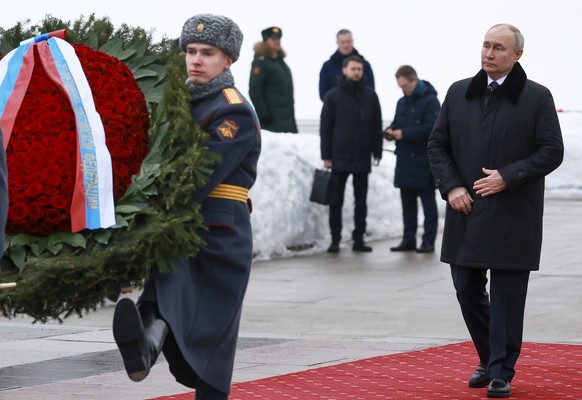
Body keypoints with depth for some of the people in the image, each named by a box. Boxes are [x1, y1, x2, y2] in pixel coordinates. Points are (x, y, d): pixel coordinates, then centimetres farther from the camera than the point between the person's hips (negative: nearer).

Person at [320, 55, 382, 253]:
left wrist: (377, 152, 5)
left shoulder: (370, 96, 6)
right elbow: (325, 128, 0)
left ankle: (359, 239, 11)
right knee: (336, 201, 2)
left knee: (361, 201, 6)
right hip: (339, 157, -2)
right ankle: (335, 240, 6)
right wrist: (326, 156, -5)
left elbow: (376, 126, 10)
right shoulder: (333, 96, 0)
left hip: (362, 158, 2)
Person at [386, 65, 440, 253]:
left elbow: (431, 128, -19)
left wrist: (404, 133, -21)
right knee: (407, 202, 10)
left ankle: (428, 241, 1)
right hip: (405, 160, 8)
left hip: (423, 161, -8)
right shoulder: (402, 102, 15)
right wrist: (391, 131, 0)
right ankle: (409, 239, 15)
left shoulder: (430, 101, -9)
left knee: (428, 201, -1)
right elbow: (396, 123, 24)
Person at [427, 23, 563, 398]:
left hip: (513, 218, -4)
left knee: (507, 296, -1)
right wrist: (451, 186, -3)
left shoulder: (537, 97, -3)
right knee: (467, 290, 10)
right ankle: (489, 360, 28)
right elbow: (438, 144, 11)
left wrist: (508, 177, -15)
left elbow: (552, 151, -6)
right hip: (466, 213, 4)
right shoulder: (459, 93, 8)